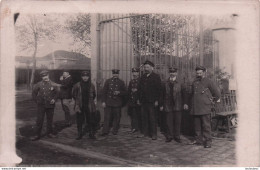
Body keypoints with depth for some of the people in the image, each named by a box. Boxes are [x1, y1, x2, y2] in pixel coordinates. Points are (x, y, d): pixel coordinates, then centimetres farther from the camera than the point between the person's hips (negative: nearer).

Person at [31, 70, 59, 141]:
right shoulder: (39, 84, 0)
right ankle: (38, 135, 7)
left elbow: (56, 93, 12)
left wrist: (54, 99, -4)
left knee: (50, 119, 9)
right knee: (39, 120, -1)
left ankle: (49, 132, 24)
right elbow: (34, 93, 10)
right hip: (41, 105, -1)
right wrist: (37, 101, 4)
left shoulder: (53, 85, 1)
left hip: (50, 105, 1)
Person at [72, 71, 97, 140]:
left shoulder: (92, 85, 1)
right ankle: (79, 134, 20)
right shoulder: (77, 85, -5)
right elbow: (73, 95, 8)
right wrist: (78, 101, 11)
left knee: (91, 121, 4)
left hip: (89, 107, 1)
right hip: (80, 107, -1)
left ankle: (92, 134, 17)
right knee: (79, 121, 6)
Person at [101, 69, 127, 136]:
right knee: (107, 117, -2)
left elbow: (125, 92, 8)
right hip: (108, 102, 0)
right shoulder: (108, 81, 6)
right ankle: (105, 131, 2)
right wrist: (103, 101, -3)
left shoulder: (121, 82, 8)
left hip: (117, 103, 1)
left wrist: (119, 92, -12)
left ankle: (115, 131, 16)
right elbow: (104, 92, 4)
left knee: (117, 118, 4)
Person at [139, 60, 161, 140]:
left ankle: (154, 134, 6)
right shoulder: (143, 77, 15)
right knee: (144, 117, 7)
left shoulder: (156, 77, -2)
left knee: (152, 118, -2)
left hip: (152, 101, -5)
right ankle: (146, 133, 16)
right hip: (143, 101, 5)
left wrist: (156, 100, -11)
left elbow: (158, 89, -6)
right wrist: (139, 99, 11)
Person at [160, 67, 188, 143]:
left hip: (177, 106, 0)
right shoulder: (165, 84, 5)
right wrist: (161, 105, 5)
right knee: (169, 122, 4)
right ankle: (169, 137, 15)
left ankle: (177, 137, 15)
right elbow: (163, 95, 6)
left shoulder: (180, 83, 3)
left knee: (177, 122, 4)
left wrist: (185, 103, -6)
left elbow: (183, 93, 2)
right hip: (168, 105, 1)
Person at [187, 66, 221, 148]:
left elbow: (217, 92, 3)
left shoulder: (208, 82, -3)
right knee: (197, 125, 10)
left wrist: (215, 100, 13)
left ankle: (208, 141, 1)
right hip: (195, 108, 6)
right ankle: (198, 139, 20)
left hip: (205, 108, -6)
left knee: (206, 125, -5)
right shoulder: (194, 82, 15)